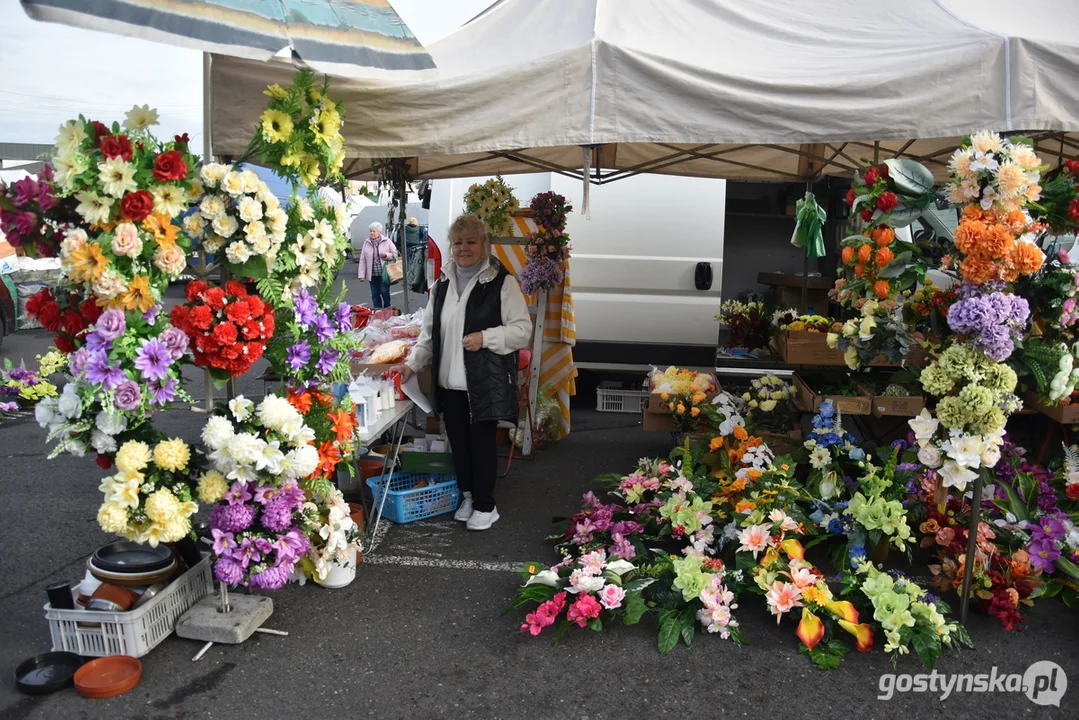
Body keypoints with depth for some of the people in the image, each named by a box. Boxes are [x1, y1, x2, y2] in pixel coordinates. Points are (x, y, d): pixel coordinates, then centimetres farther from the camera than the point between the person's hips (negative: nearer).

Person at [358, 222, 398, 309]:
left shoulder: (387, 241, -1)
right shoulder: (366, 242, 5)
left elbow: (395, 254, 3)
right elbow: (362, 260, 5)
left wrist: (386, 255, -17)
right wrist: (361, 274, 1)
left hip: (384, 273, -3)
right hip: (372, 274, 3)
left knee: (384, 291, -4)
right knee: (375, 294, 6)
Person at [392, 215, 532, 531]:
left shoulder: (501, 282, -7)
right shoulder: (443, 283, 11)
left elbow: (522, 330, -9)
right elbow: (429, 332, 16)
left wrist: (486, 337, -20)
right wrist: (413, 363, 5)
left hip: (485, 382, -5)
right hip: (450, 382, 5)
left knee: (481, 441, 2)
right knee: (458, 441, 12)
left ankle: (485, 506, 18)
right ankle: (468, 495, 32)